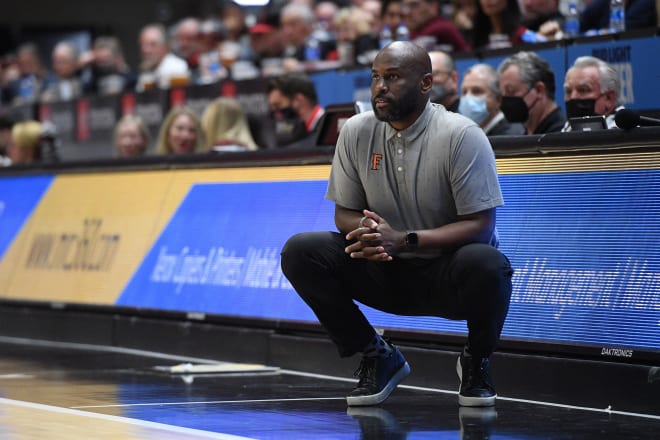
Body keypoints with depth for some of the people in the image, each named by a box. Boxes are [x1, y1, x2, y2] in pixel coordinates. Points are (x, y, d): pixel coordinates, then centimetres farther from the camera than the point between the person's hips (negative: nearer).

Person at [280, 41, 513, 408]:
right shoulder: (356, 132, -3)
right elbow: (345, 212, 4)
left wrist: (404, 240, -31)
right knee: (300, 251, -18)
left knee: (487, 265, -38)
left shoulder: (463, 136, -16)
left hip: (448, 274, -4)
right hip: (388, 272, 4)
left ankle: (477, 361, -3)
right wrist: (366, 231, -22)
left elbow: (480, 226, -19)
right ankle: (379, 357, 1)